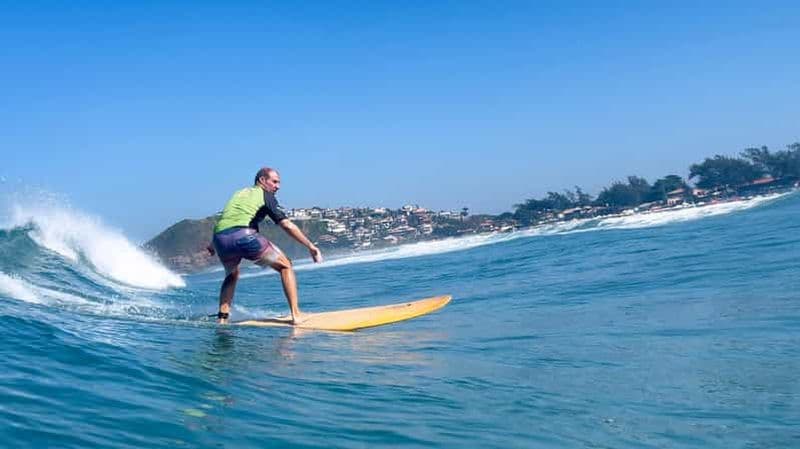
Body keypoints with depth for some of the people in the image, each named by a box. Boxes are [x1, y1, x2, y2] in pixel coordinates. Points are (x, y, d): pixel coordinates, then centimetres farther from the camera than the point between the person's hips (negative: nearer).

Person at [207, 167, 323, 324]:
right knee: (285, 266, 11)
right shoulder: (265, 196, 14)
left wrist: (213, 244, 47)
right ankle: (296, 315, 1)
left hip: (220, 239, 6)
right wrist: (311, 246, 5)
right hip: (244, 235, -6)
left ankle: (222, 318, 22)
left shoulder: (239, 193, 32)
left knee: (231, 275, 34)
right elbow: (287, 225, 4)